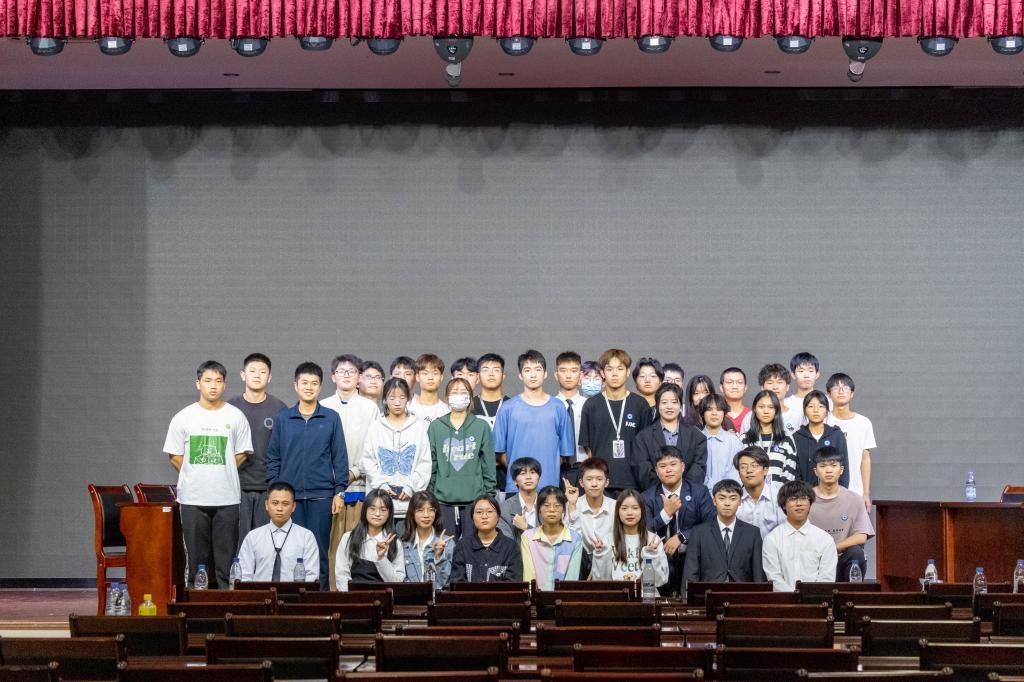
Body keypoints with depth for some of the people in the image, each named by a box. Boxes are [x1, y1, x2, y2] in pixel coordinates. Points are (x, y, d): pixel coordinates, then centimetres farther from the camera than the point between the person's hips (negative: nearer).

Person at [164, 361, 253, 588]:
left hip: (227, 498, 0)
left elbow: (242, 454, 9)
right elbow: (175, 456, 8)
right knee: (196, 557, 4)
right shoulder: (184, 417, 3)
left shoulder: (235, 416, 4)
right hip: (193, 498, 0)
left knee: (225, 558, 1)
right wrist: (195, 476, 7)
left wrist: (221, 475, 6)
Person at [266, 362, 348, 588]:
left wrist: (339, 492, -1)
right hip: (290, 495, 1)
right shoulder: (282, 419, 7)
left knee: (320, 550, 1)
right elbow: (273, 457, 8)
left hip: (321, 495, -1)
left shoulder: (331, 418, 5)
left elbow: (340, 457, 5)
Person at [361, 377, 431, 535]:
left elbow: (425, 463, 2)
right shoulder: (375, 428, 9)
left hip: (410, 500, -1)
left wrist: (411, 487, -8)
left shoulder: (419, 426, 6)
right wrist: (381, 485, -7)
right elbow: (367, 462, 5)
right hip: (381, 500, 1)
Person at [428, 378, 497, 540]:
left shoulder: (481, 426, 4)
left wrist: (489, 495, 1)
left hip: (474, 498, -1)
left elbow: (488, 464, 5)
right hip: (444, 500, 1)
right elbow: (430, 464, 8)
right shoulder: (436, 427, 7)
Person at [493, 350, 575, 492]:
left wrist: (547, 469, 3)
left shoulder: (558, 408, 6)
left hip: (549, 485, 1)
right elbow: (499, 450, 5)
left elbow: (565, 451, 10)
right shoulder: (508, 408, 3)